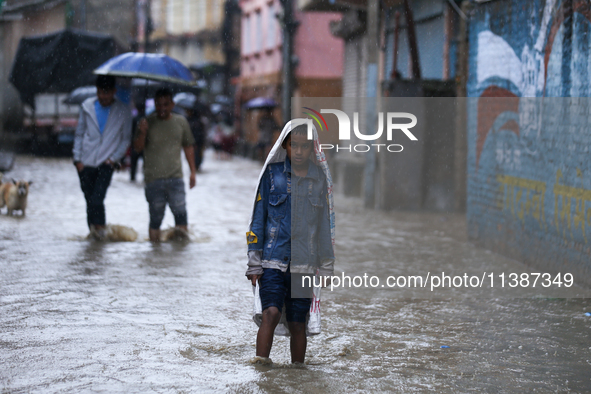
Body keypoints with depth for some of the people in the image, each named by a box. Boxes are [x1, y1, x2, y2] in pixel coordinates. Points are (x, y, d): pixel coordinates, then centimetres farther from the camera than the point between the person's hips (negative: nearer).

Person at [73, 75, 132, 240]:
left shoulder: (123, 111, 0)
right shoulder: (87, 106, 6)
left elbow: (126, 139, 6)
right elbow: (79, 134, 12)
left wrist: (114, 158, -5)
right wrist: (77, 159, 4)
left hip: (106, 164, -3)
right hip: (86, 163, 3)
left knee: (97, 199, -18)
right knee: (90, 200, 5)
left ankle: (99, 227, -5)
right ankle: (95, 231, 16)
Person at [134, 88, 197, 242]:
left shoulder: (181, 122, 9)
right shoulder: (148, 122, 1)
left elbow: (188, 147, 17)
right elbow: (138, 147, -2)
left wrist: (193, 171, 14)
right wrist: (142, 133, -22)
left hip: (175, 177, 1)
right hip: (153, 179, -1)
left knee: (180, 212, -10)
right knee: (156, 217, 3)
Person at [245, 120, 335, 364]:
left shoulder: (320, 179, 7)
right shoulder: (272, 174, 3)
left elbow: (325, 224, 11)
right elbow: (258, 217, 5)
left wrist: (326, 268, 10)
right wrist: (254, 263, 2)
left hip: (305, 263, 1)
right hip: (273, 260, -1)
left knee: (297, 324, 5)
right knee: (271, 313, -19)